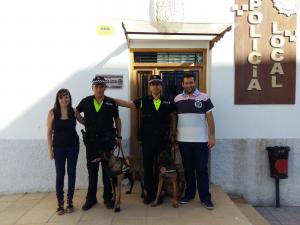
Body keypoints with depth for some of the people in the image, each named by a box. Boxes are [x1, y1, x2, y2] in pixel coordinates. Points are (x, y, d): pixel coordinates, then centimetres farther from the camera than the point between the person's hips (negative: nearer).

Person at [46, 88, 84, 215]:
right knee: (60, 174, 2)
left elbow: (85, 122, 12)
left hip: (73, 146, 2)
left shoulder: (73, 111, -2)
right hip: (59, 147, -2)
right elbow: (49, 132, -2)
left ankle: (70, 201, 19)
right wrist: (50, 150, -4)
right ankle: (60, 203, 12)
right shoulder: (52, 113, -6)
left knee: (71, 173, 7)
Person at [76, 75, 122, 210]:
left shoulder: (111, 102, 1)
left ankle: (108, 198, 19)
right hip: (91, 141, 1)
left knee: (107, 170, 7)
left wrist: (118, 136, 8)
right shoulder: (86, 101, 2)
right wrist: (85, 123, 5)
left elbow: (117, 119, 10)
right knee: (92, 170, 9)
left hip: (107, 141, -1)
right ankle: (91, 198, 21)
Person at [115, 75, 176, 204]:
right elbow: (127, 103, -1)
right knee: (147, 166, 6)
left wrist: (173, 133, 6)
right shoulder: (143, 101, 3)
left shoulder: (168, 102, 3)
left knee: (160, 166, 8)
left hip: (163, 139, 0)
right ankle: (149, 193, 19)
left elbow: (173, 118, 12)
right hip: (147, 139, 0)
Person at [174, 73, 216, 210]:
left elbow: (209, 118, 0)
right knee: (188, 168, 12)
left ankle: (205, 197, 12)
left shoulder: (204, 98, -1)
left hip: (201, 140, -2)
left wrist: (212, 136, -6)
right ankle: (189, 193, 25)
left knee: (202, 169, 3)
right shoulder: (177, 99, 6)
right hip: (183, 140, 2)